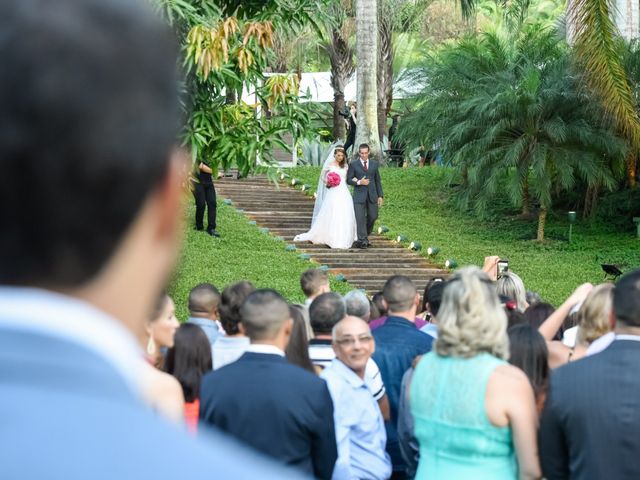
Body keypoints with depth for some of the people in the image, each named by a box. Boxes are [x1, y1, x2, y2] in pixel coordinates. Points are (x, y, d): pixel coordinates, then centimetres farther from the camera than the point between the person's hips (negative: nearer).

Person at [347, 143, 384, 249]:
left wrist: (380, 196, 6)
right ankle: (362, 241, -5)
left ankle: (364, 235, 26)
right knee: (360, 218, -7)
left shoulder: (374, 164, 9)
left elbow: (378, 180, 11)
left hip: (372, 195, 3)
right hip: (359, 195, -3)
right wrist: (359, 182, -17)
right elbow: (349, 180, 1)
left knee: (373, 216, 4)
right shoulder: (353, 164, 1)